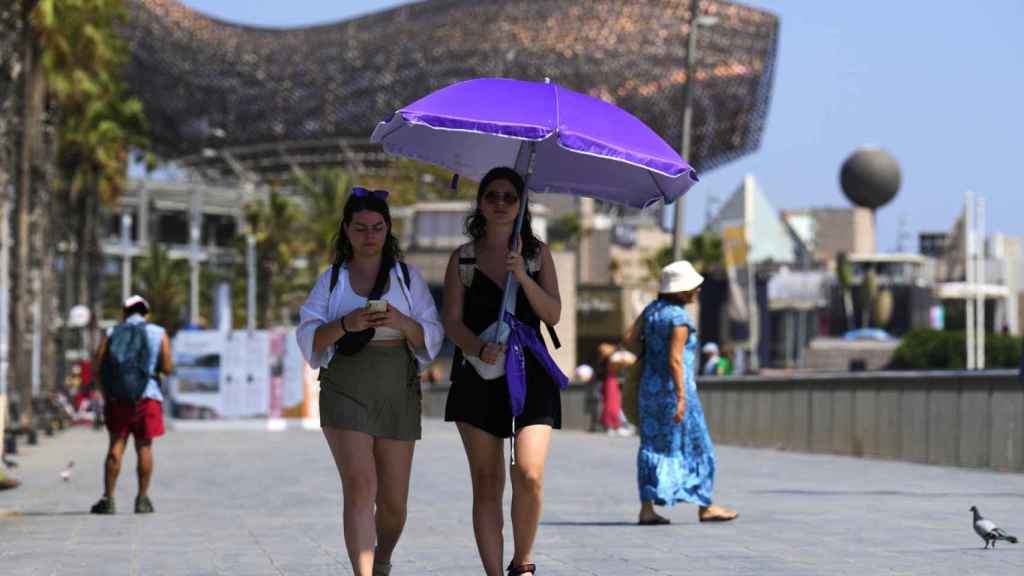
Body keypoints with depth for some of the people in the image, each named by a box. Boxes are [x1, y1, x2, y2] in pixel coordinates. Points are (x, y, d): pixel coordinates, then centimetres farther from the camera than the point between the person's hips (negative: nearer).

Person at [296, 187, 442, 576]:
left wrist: (402, 322, -15)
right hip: (345, 388, -1)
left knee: (393, 500, 5)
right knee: (359, 487, -17)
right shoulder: (331, 279, 10)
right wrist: (345, 324, -17)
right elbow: (308, 338, 2)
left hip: (398, 390, 1)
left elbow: (432, 338, 6)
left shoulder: (407, 277, 10)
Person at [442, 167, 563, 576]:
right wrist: (479, 347, -19)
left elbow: (553, 315, 1)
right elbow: (452, 321, 0)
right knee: (486, 483, -1)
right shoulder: (462, 258, 8)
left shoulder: (537, 254, 10)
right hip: (478, 374, 1)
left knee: (529, 475, -16)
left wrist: (523, 277, -14)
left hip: (530, 372, 0)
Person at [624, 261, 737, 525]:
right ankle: (705, 507, 12)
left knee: (653, 445, 9)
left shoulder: (652, 309, 6)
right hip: (673, 387, -8)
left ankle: (647, 508, 4)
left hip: (650, 385, 8)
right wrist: (682, 398, -21)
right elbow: (675, 360, -21)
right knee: (695, 446, 4)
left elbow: (630, 339, 6)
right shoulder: (679, 319, -16)